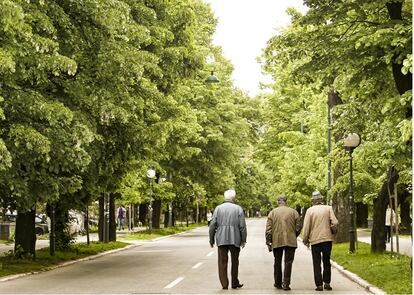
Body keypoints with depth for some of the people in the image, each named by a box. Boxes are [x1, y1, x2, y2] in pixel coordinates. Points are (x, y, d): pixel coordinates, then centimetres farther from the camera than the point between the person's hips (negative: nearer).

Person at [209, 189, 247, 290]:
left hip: (221, 239, 0)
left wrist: (211, 239, 7)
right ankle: (234, 283, 19)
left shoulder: (218, 208, 2)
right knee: (234, 262, 12)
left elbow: (212, 225, 0)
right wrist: (243, 240, 5)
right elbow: (242, 226, -3)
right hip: (235, 239, 0)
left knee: (222, 262, 4)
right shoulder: (238, 209, 0)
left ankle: (224, 284, 1)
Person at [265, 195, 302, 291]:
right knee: (288, 263, 1)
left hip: (277, 241, 1)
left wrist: (268, 242, 3)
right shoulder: (293, 212, 1)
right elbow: (298, 227, 2)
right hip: (290, 241, -1)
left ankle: (278, 283, 19)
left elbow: (268, 229, -1)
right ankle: (286, 284, -5)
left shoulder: (272, 212, 3)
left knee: (277, 263, 13)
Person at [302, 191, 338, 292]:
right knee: (327, 262, 13)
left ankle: (319, 285, 0)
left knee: (317, 264, 4)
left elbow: (306, 227, -6)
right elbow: (335, 222, -8)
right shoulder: (328, 208, -1)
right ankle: (327, 283, 11)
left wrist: (306, 240, 5)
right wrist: (332, 230, 12)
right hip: (327, 238, 1)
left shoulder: (310, 210, -4)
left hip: (315, 240, -1)